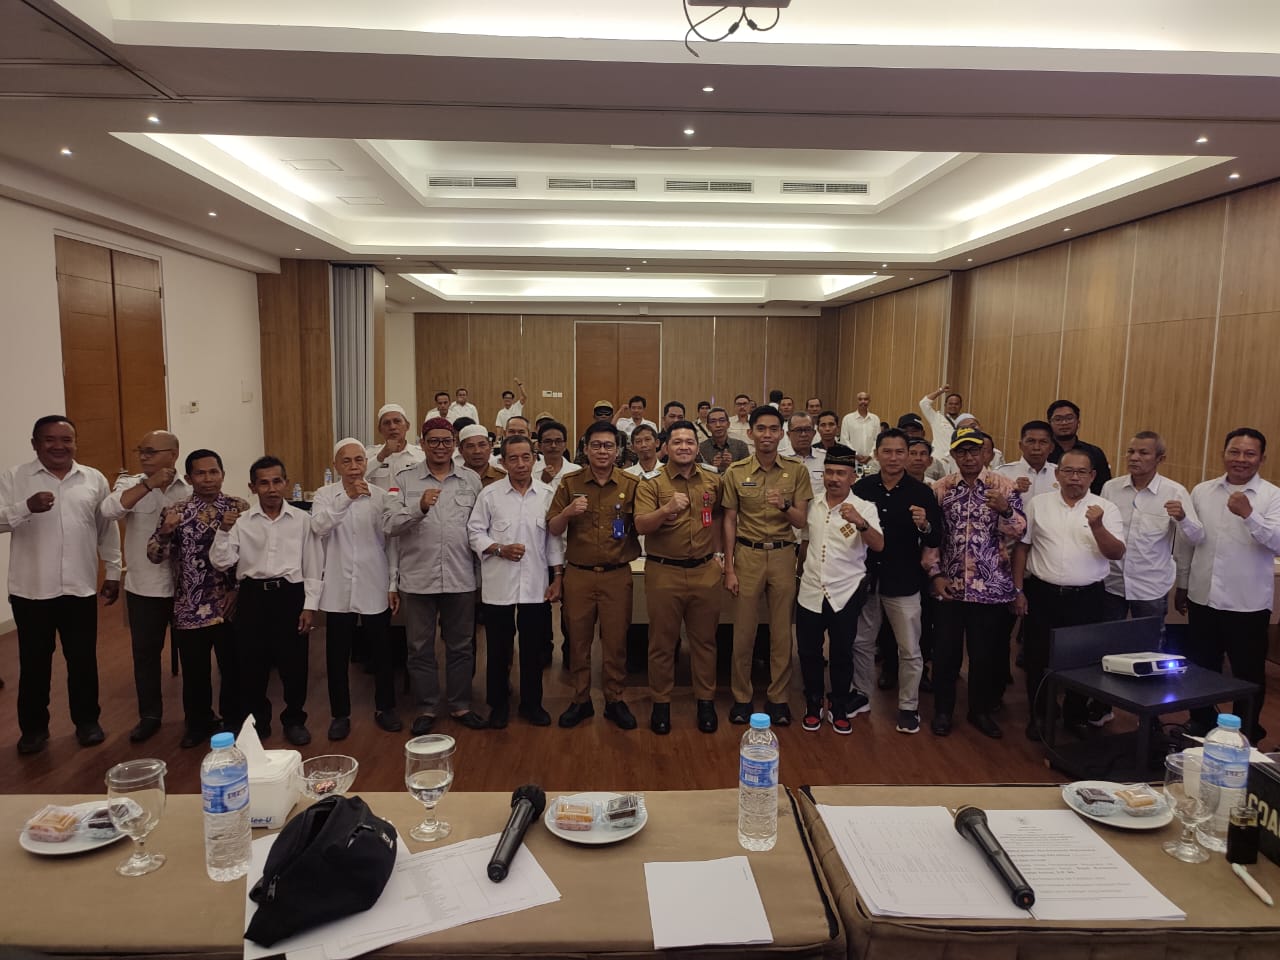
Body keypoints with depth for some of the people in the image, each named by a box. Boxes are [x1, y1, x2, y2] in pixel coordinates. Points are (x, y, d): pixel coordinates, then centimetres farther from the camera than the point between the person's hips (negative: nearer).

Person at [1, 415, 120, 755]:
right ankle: (33, 727, 26)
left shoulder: (95, 480, 4)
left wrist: (113, 573, 9)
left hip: (80, 588, 1)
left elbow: (108, 531, 9)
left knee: (83, 659, 10)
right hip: (31, 589, -1)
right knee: (34, 661, 10)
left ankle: (87, 721, 25)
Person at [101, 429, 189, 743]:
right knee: (145, 652, 11)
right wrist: (149, 484, -27)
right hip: (143, 587, 1)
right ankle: (150, 715, 27)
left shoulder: (191, 490, -2)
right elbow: (109, 510, -22)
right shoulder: (131, 484, -2)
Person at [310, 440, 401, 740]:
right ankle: (340, 714, 24)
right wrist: (347, 497, -31)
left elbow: (391, 543, 2)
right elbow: (318, 527, -20)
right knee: (337, 655, 8)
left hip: (375, 588, 0)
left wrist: (394, 585, 1)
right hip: (339, 588, 0)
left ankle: (385, 708, 28)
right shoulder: (325, 495, 0)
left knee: (381, 652, 11)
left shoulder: (381, 496, 0)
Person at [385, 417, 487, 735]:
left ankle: (460, 705, 26)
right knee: (420, 647, 9)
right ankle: (426, 709, 23)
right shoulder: (404, 479, 1)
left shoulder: (471, 480, 5)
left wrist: (481, 569, 2)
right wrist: (419, 508, -24)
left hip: (461, 577, 1)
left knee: (460, 646, 12)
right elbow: (389, 524, -8)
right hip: (418, 577, -1)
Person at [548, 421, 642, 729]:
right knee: (578, 640, 10)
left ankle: (614, 700, 24)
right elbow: (553, 530, 2)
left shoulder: (631, 484, 0)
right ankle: (580, 700, 25)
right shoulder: (570, 483, 2)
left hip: (617, 574, 0)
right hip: (578, 574, 1)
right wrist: (568, 511, -17)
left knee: (615, 640, 7)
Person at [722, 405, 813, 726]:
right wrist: (729, 568, -1)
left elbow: (801, 522, 0)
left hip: (783, 555, 1)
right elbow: (730, 521, 2)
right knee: (743, 631, 5)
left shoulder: (797, 470, 0)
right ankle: (741, 697, 21)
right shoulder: (736, 472, -1)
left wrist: (784, 505, -22)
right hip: (747, 555, 0)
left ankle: (777, 697, 23)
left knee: (782, 631, 8)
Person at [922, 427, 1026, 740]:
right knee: (945, 651, 7)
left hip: (991, 587, -1)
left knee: (986, 653, 10)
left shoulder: (1004, 486, -2)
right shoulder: (941, 488, 2)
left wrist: (1005, 509, -26)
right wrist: (934, 573, -2)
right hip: (950, 586, 1)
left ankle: (981, 710, 27)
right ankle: (942, 710, 23)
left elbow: (1018, 531, -7)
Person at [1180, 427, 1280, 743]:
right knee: (1201, 670, 16)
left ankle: (1246, 736, 27)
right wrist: (1182, 585, 14)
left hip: (1248, 604, -3)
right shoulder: (1202, 492, 5)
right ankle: (1200, 729, 33)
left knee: (1249, 675, 10)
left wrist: (1249, 514, -34)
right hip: (1203, 598, 4)